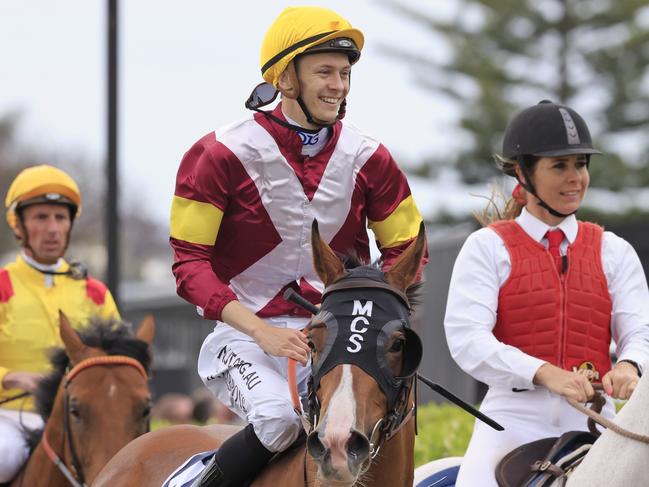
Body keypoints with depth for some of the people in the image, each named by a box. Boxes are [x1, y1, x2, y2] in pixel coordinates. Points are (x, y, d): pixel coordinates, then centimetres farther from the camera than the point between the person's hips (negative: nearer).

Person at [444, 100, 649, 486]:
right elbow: (466, 338, -9)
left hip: (594, 418, 3)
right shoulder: (488, 247, 4)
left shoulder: (613, 251, 14)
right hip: (515, 415, -2)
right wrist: (545, 374, -24)